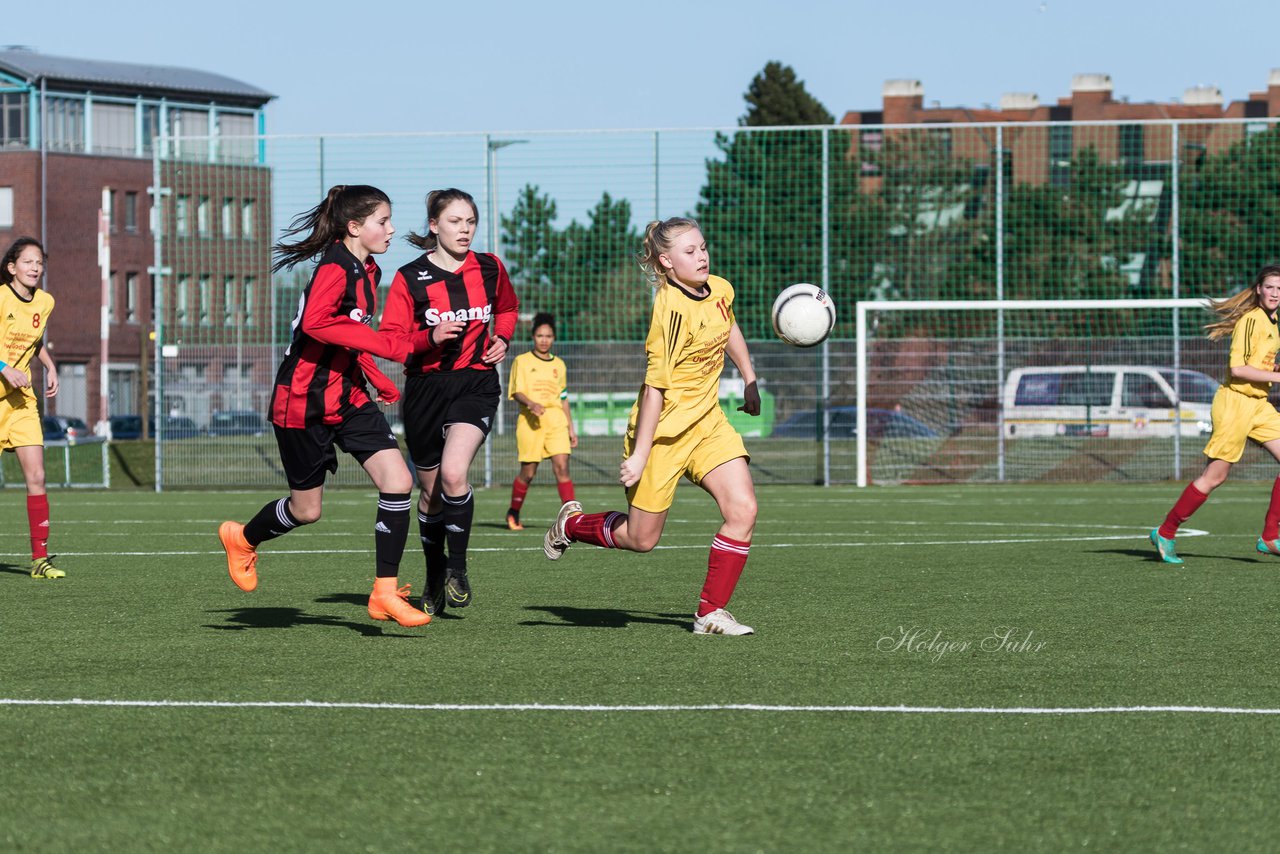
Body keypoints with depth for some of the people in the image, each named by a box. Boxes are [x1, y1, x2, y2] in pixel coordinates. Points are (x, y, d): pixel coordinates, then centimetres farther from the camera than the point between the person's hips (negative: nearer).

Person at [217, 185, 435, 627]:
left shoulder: (366, 273, 10)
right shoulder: (335, 269, -18)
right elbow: (315, 322, -36)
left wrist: (377, 378, 16)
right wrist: (390, 345, -36)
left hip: (348, 398, 8)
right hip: (305, 402, -8)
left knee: (398, 482, -9)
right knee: (307, 509, 6)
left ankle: (385, 592, -3)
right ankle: (242, 539, 38)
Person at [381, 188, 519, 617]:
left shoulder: (489, 269, 3)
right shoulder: (410, 278, -5)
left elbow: (507, 308, 24)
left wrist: (502, 339, 5)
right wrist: (430, 338, -22)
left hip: (476, 384, 0)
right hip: (425, 387, 1)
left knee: (453, 473, -25)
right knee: (430, 491, 11)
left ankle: (457, 568, -7)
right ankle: (435, 584, 30)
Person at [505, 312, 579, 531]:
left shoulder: (559, 364, 16)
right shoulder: (522, 361, 4)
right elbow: (516, 392, -4)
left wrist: (571, 428, 19)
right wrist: (531, 403, -24)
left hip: (556, 422, 3)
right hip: (530, 422, -3)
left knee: (562, 467, -13)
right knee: (528, 473, 2)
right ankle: (513, 513, 24)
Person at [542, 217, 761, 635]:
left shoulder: (719, 290, 0)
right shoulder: (672, 309, -24)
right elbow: (655, 386, -24)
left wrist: (750, 380, 27)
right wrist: (639, 454, -22)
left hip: (706, 421, 7)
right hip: (662, 429, -7)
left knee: (743, 509, -12)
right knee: (641, 538, 5)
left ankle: (711, 612, -4)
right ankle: (572, 523, 35)